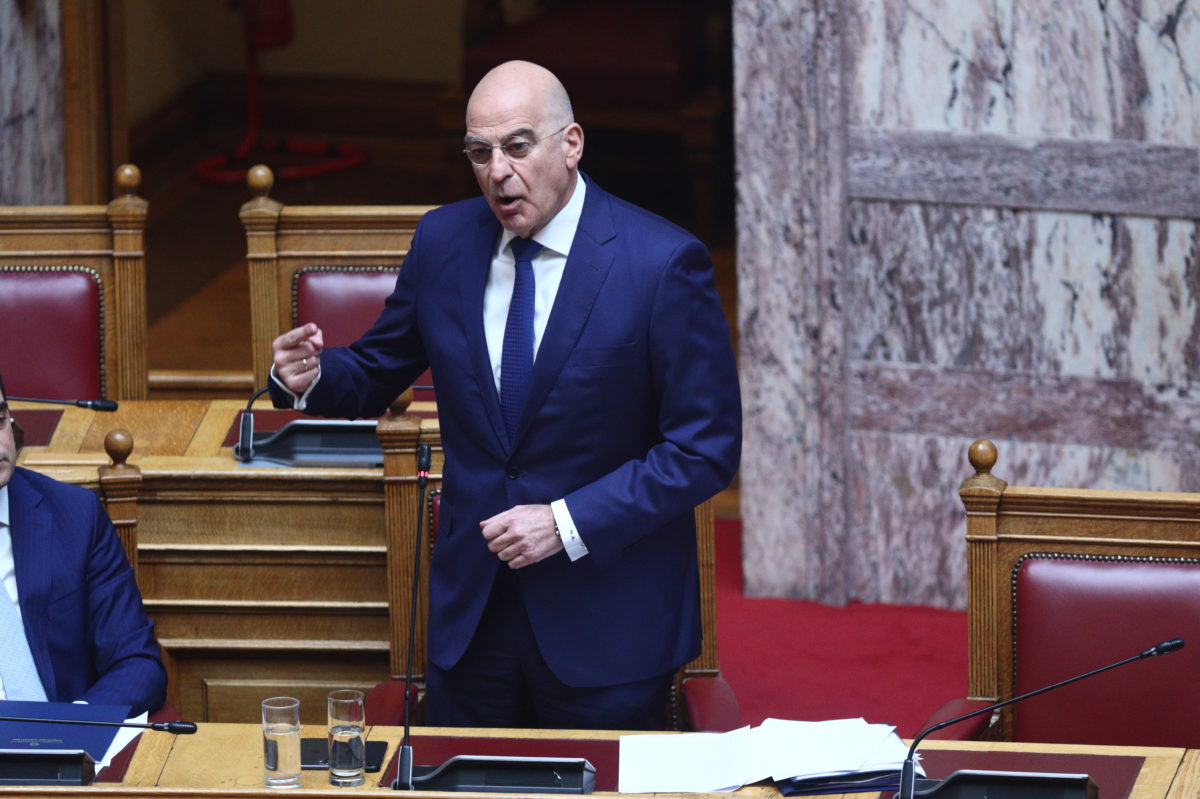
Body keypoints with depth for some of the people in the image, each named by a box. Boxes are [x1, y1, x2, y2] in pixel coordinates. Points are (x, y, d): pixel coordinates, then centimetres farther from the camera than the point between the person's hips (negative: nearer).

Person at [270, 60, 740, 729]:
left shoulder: (663, 263, -13)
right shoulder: (444, 241, 2)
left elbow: (707, 449, -13)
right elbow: (379, 371, 15)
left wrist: (568, 523, -20)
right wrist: (312, 378, -9)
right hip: (472, 611, 4)